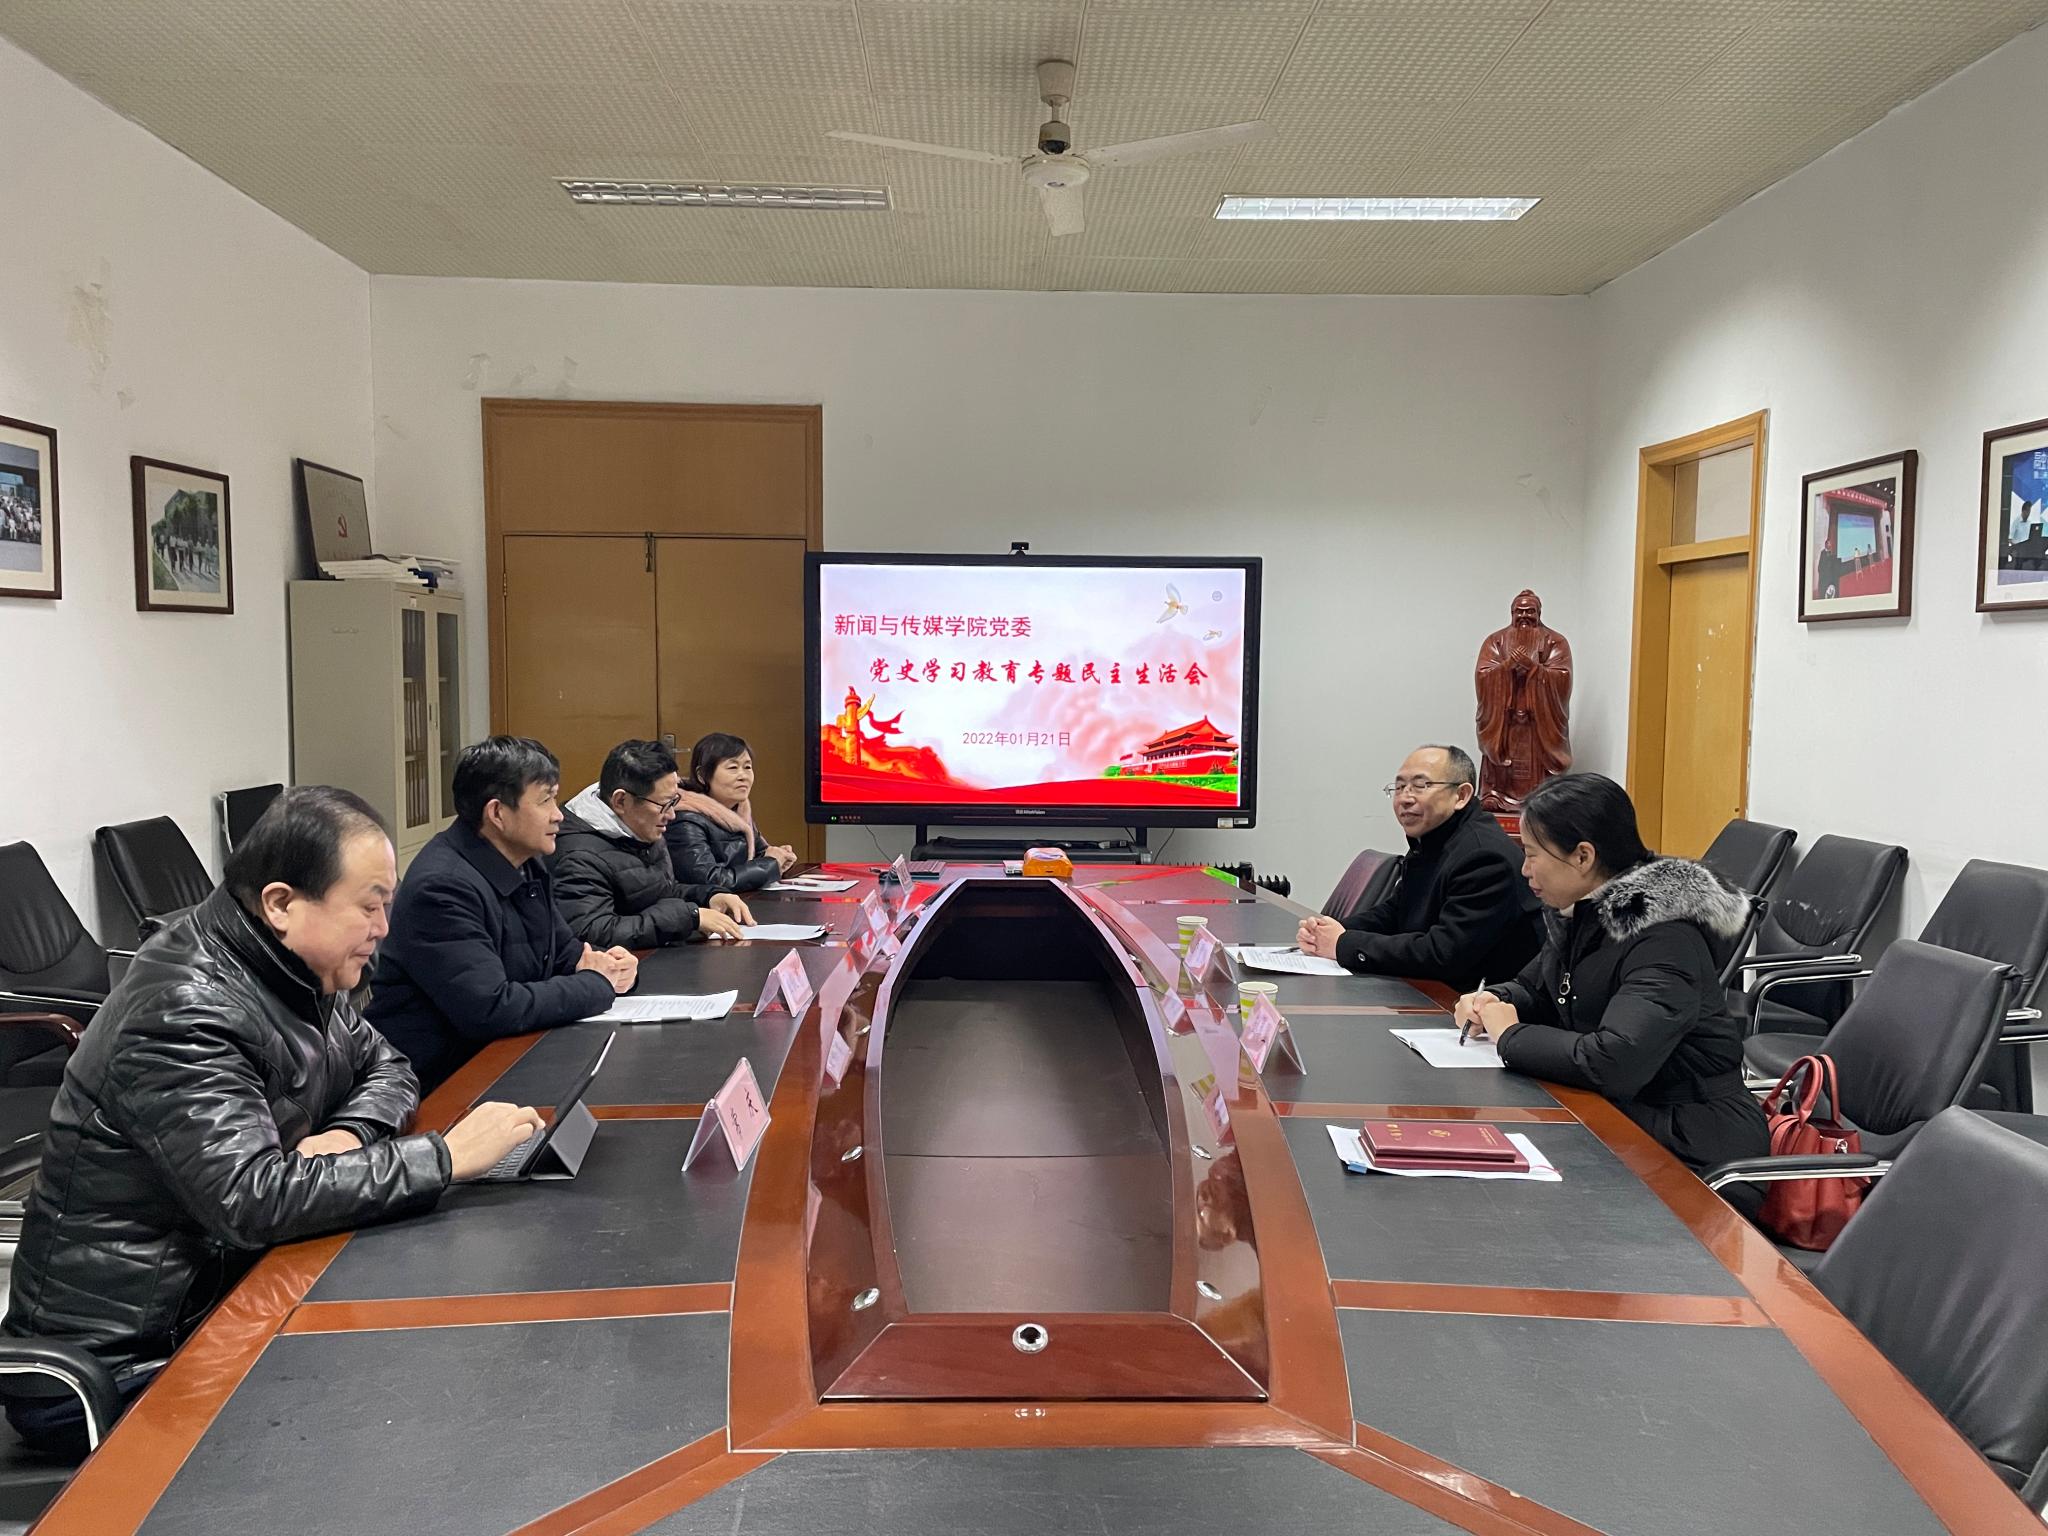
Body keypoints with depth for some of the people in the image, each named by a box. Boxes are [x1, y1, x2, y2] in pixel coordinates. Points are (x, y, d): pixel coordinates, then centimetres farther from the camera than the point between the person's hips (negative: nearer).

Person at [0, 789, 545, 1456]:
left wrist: (350, 1132, -11)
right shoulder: (184, 1014, -26)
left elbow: (383, 1064, 12)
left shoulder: (291, 968, 0)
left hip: (228, 1291, 8)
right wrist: (445, 1157, -30)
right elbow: (253, 1202, -35)